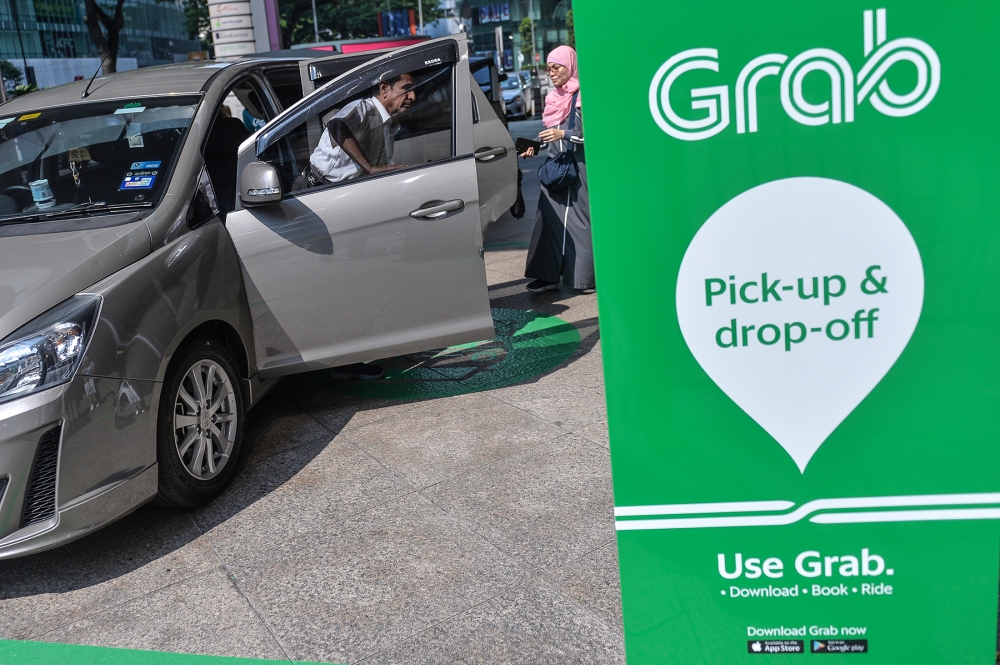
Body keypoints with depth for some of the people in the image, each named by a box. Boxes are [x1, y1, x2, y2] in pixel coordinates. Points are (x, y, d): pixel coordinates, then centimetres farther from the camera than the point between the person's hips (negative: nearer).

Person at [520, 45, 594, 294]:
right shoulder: (553, 97, 15)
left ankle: (587, 276, 3)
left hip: (579, 166, -7)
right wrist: (535, 145, 6)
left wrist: (564, 134, -20)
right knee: (549, 217, 2)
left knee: (579, 219, -5)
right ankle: (549, 274, 6)